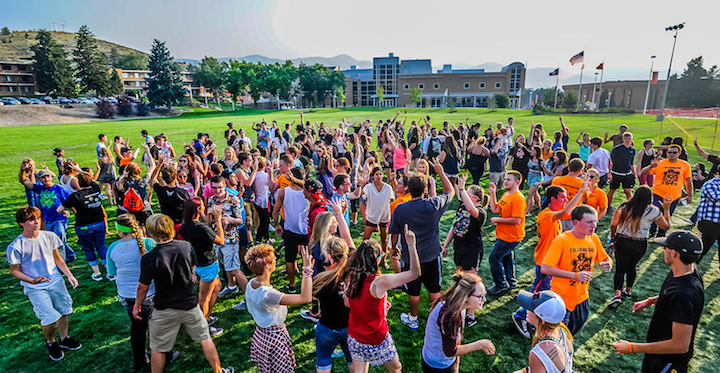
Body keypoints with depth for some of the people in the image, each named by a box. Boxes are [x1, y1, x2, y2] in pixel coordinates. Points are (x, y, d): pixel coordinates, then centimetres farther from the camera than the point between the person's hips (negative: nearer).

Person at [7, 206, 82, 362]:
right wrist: (32, 280, -22)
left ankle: (64, 339, 37)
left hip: (56, 281, 3)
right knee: (50, 319, -7)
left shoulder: (49, 237, -5)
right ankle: (51, 343, 23)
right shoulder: (15, 247, -15)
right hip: (35, 289, -3)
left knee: (64, 312, 12)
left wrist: (70, 275, 2)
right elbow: (14, 271, -5)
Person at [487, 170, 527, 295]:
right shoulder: (505, 195, 9)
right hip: (502, 235, 10)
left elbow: (516, 220, -27)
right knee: (506, 257, 21)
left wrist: (497, 220, -19)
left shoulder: (518, 198, -22)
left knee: (494, 257, -8)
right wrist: (492, 194, 0)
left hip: (511, 237, -10)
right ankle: (511, 282, 39)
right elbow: (495, 209, 7)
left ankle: (502, 285, 8)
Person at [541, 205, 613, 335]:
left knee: (571, 333, 22)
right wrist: (575, 275, -27)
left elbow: (606, 259, 10)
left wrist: (608, 264, -14)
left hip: (581, 298, 6)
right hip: (561, 299, -6)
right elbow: (545, 269, -25)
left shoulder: (594, 238, -4)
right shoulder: (561, 240, -22)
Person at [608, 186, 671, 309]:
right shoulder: (653, 212, -5)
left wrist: (613, 236, 8)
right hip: (640, 245, 1)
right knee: (632, 267, 23)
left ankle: (617, 295, -10)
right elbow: (666, 226, 9)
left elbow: (613, 224, -9)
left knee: (620, 269, 6)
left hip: (622, 242, -1)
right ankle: (628, 291, 40)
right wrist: (666, 209, 16)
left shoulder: (625, 207, -6)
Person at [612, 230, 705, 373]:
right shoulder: (689, 270, -8)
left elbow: (680, 345, -33)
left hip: (668, 361, -8)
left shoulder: (684, 295, -38)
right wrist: (650, 301, 9)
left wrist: (632, 348, -30)